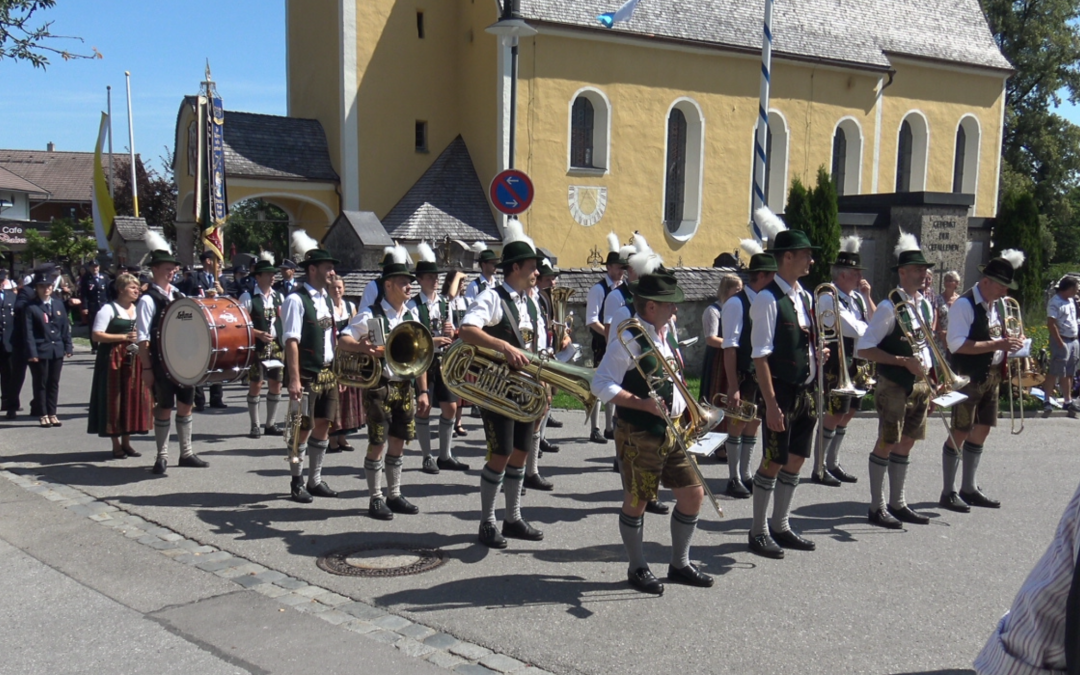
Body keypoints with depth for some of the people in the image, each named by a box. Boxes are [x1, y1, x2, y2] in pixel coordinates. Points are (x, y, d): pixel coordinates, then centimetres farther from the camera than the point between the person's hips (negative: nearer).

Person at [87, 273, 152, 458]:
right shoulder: (108, 309, -5)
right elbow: (96, 335, -12)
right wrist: (124, 337, -18)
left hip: (135, 360, 6)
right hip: (114, 360, -6)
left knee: (134, 398, 6)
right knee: (114, 399, -2)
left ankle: (126, 442, 17)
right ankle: (116, 445, 6)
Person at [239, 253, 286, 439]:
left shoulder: (279, 297, 12)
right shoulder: (248, 297, -4)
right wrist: (258, 334, -17)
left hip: (277, 346, 5)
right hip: (256, 347, -5)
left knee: (276, 384, 6)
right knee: (255, 385, -1)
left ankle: (271, 424, 17)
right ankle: (255, 426, 8)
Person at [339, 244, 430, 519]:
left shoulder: (411, 316, 10)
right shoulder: (371, 315, -8)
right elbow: (343, 339, -13)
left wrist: (423, 391, 8)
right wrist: (364, 347, -35)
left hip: (405, 386, 6)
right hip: (380, 386, -6)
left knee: (398, 442, 11)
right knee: (377, 444, -1)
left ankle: (394, 495, 23)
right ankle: (375, 499, 10)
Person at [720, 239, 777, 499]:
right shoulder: (736, 303, -14)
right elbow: (730, 348, -17)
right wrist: (733, 386, -20)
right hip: (743, 375, -7)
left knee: (754, 424, 13)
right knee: (738, 424, 2)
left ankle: (745, 475, 25)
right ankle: (734, 479, 12)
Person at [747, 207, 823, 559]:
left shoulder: (805, 297, 12)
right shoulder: (768, 299, -14)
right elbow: (760, 356, -18)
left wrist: (816, 353, 5)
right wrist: (771, 404, -21)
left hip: (805, 391, 8)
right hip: (782, 392, -8)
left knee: (796, 460, 13)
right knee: (773, 462, -1)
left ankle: (780, 526, 26)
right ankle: (758, 531, 12)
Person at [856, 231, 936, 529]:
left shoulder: (925, 304, 10)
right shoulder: (890, 306, -13)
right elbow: (864, 348, -16)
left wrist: (926, 369, 9)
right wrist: (904, 361, -20)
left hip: (918, 385, 7)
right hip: (893, 386, -7)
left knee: (906, 443, 12)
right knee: (887, 444, -2)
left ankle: (898, 504, 23)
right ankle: (877, 508, 7)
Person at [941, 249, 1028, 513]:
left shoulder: (995, 305, 12)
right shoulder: (964, 305, -16)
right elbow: (957, 344, -23)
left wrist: (1009, 341, 0)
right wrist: (997, 345, -25)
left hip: (991, 377, 9)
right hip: (968, 378, -9)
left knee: (981, 431, 13)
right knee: (960, 432, -3)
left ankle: (969, 488, 25)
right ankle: (948, 492, 7)